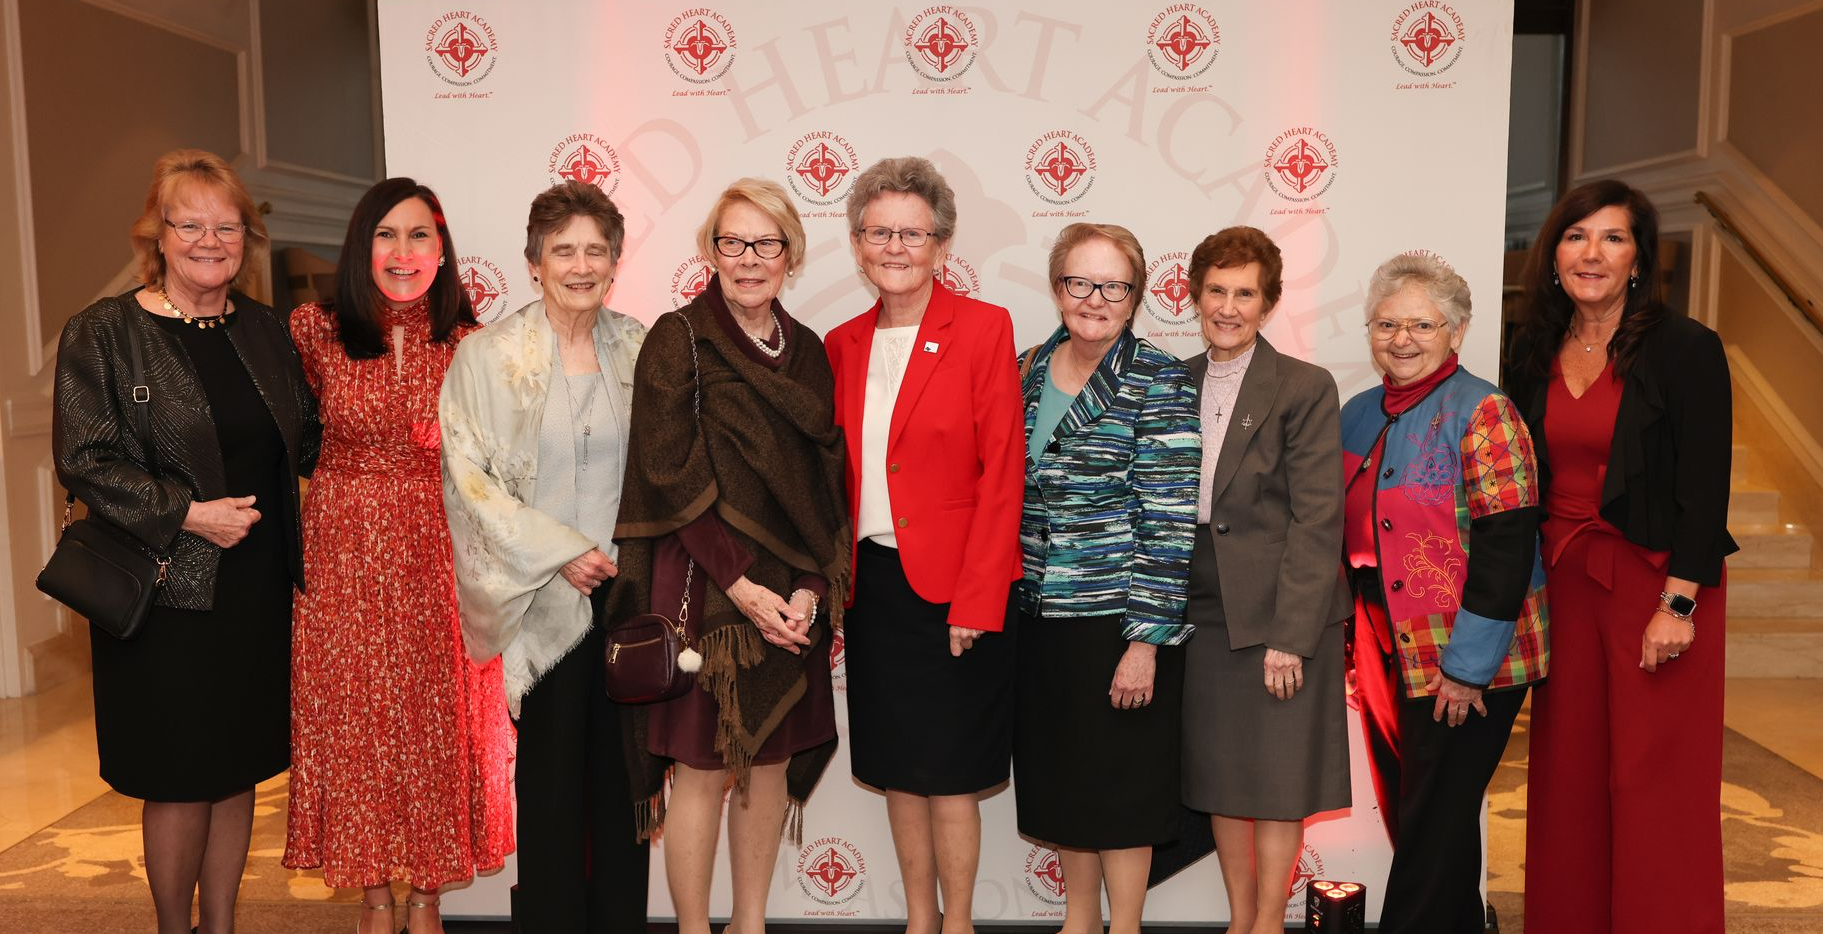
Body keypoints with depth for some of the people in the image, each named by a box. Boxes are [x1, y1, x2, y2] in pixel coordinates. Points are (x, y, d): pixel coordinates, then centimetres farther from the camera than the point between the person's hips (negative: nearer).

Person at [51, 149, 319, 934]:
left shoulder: (264, 330, 10)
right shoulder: (101, 333, -5)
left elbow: (308, 442, 15)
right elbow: (84, 459, -11)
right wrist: (187, 514, -17)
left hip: (258, 588, 5)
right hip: (166, 593, -4)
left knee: (239, 768, 13)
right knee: (179, 780, 4)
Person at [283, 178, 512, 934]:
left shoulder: (469, 344, -2)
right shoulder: (315, 330, -4)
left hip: (438, 560, 0)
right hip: (345, 561, 0)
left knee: (439, 723, 7)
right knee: (355, 724, 8)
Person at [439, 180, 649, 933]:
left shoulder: (639, 348, 4)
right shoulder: (489, 355, -4)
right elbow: (470, 477, -8)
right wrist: (561, 551, -13)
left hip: (630, 590, 3)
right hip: (545, 597, -3)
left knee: (623, 768, 10)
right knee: (552, 773, 6)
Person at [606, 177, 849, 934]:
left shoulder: (807, 352, 9)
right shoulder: (678, 339, -5)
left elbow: (824, 479, 6)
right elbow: (672, 479, -11)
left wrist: (808, 588, -6)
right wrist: (740, 586, -14)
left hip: (791, 595, 5)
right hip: (702, 588, -5)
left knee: (772, 762, 12)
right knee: (702, 771, 3)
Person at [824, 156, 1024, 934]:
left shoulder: (985, 328, -6)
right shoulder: (843, 345, 8)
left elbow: (1001, 473, -11)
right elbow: (835, 481, 10)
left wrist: (977, 602, -15)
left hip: (951, 589, -5)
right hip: (872, 585, 5)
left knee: (949, 772, 4)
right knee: (895, 767, 14)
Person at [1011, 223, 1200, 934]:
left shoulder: (1160, 383, -10)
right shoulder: (1026, 372, 7)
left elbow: (1172, 521, -13)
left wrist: (1147, 639, -16)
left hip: (1117, 618, -5)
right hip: (1037, 615, 6)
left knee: (1119, 786, 7)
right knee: (1060, 777, 17)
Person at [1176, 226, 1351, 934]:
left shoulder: (1305, 387, -7)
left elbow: (1318, 518, -11)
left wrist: (1290, 634, -15)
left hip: (1281, 613, -4)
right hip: (1203, 611, 4)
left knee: (1278, 777, 6)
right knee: (1219, 775, 13)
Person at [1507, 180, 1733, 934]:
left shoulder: (1685, 349, -7)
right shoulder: (1534, 354, 7)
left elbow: (1706, 488, -10)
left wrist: (1678, 603, -15)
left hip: (1654, 580, -4)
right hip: (1561, 580, 5)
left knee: (1654, 783, 1)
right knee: (1567, 773, 10)